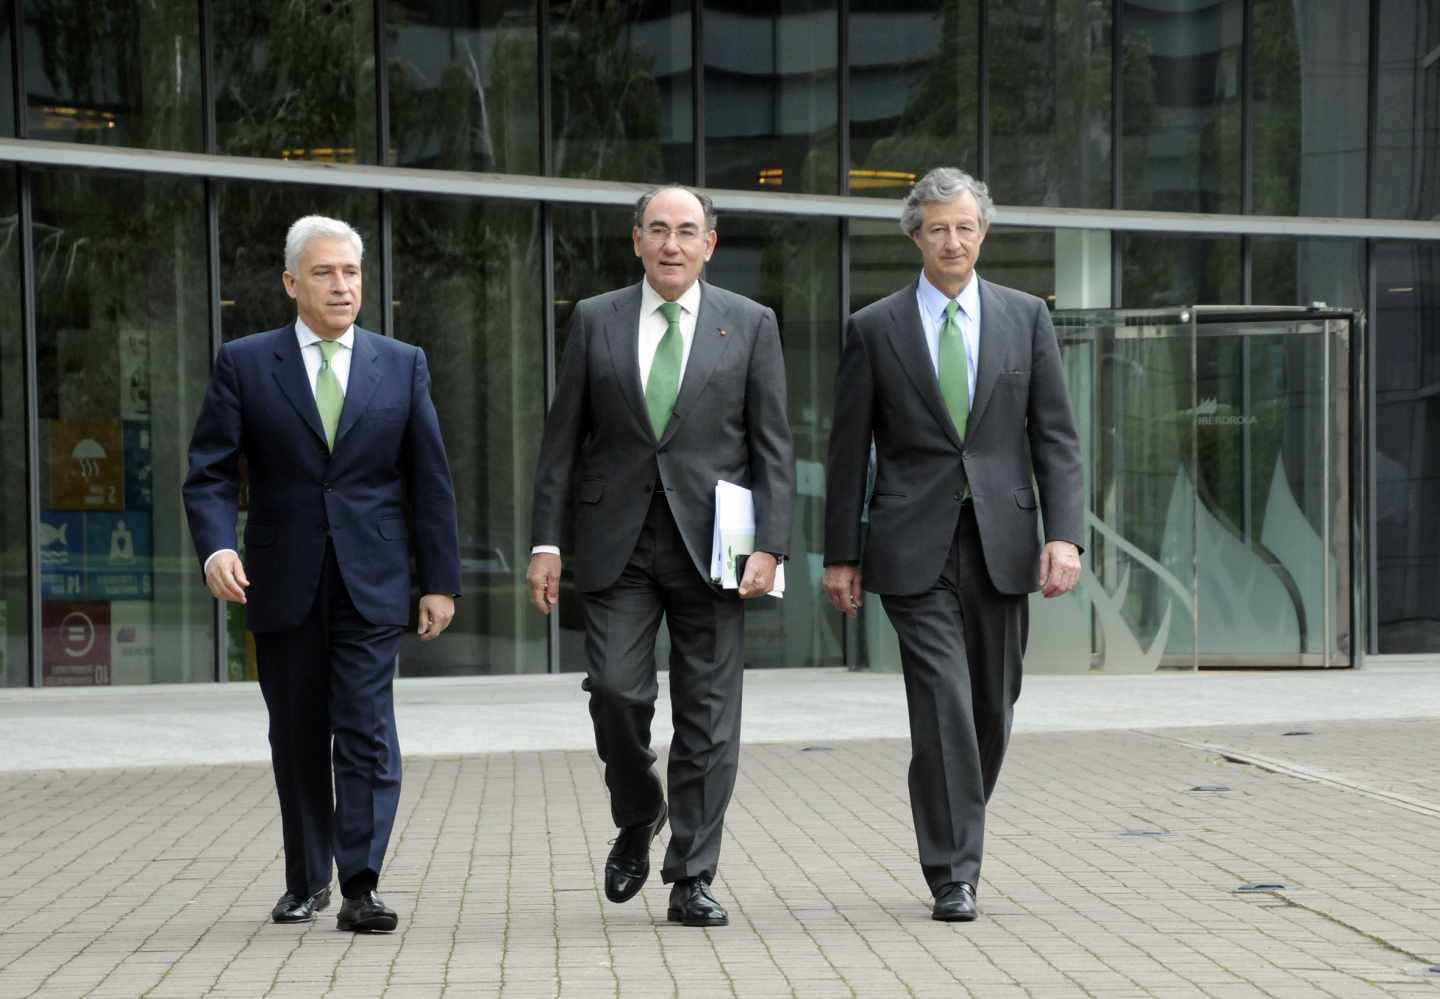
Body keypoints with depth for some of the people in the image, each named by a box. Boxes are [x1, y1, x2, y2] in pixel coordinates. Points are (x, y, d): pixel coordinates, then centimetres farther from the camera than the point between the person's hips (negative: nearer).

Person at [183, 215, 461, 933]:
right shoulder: (244, 364, 3)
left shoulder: (402, 366, 6)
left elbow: (430, 482, 6)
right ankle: (306, 881, 24)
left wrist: (440, 580, 3)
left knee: (367, 732, -9)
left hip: (372, 583, 0)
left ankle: (361, 887, -8)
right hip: (283, 583, 1)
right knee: (297, 738, 10)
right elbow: (210, 473, -1)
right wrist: (216, 548, -19)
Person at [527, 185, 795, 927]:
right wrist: (547, 541, 0)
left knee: (707, 715, 0)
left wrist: (769, 545, -8)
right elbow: (562, 440, 7)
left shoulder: (750, 324, 5)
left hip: (710, 542, 0)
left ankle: (691, 881, 9)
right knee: (616, 690, -9)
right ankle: (638, 817, 21)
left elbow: (773, 446, 2)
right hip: (616, 540, 1)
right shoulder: (595, 321, 8)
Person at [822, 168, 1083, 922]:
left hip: (1001, 543, 3)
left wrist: (1064, 534, -7)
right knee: (943, 705, -11)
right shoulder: (874, 329, 3)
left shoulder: (1025, 317, 7)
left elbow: (1055, 436, 4)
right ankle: (954, 873, -4)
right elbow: (849, 450, 5)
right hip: (915, 548, -2)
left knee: (992, 710, 10)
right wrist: (841, 555, 3)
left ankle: (955, 837, 32)